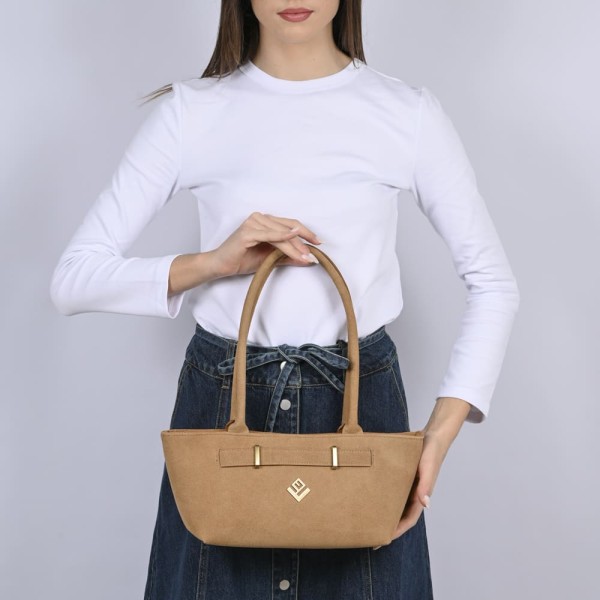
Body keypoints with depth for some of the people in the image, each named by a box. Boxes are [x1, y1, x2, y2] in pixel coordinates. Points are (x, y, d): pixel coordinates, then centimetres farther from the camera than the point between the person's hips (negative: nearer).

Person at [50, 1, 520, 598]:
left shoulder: (409, 112, -1)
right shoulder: (191, 110, -1)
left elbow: (493, 283, 1)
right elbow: (73, 278, -3)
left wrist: (442, 432, -10)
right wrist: (214, 261, -18)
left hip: (362, 398, 0)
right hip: (220, 399, 0)